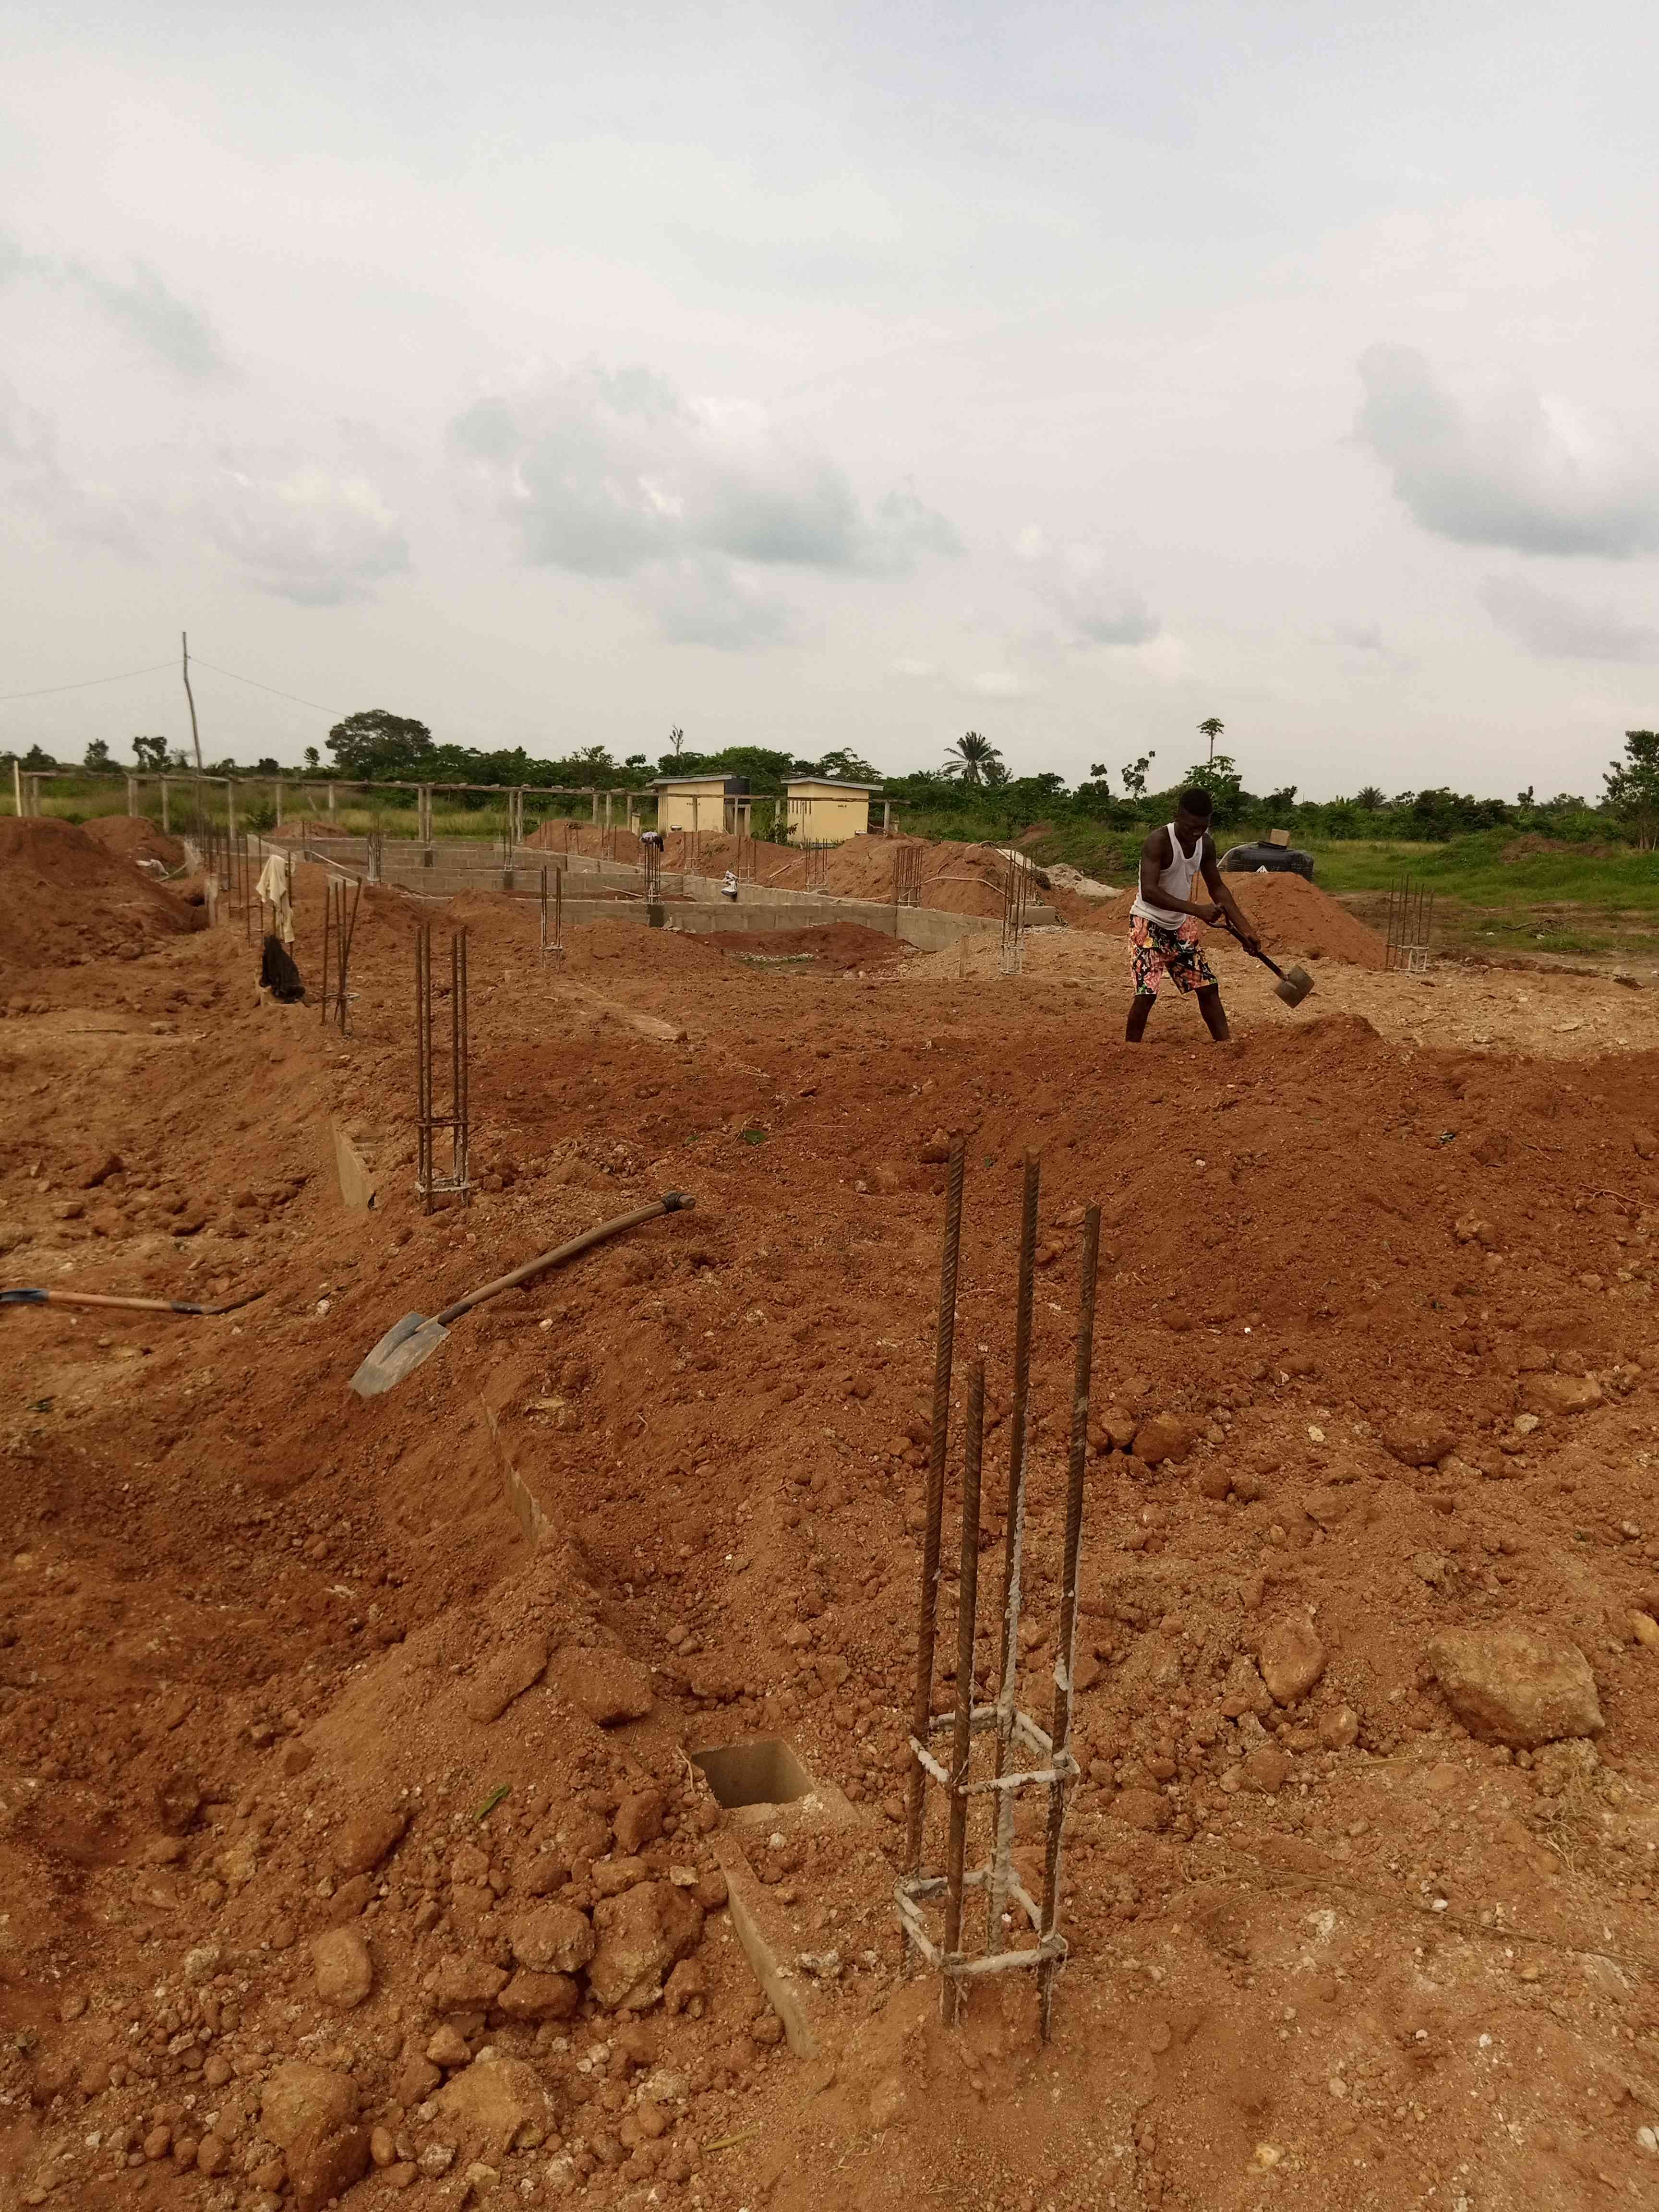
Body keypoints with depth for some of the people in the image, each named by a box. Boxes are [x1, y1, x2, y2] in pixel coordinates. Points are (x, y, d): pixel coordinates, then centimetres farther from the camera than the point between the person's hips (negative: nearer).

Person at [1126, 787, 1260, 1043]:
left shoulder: (1206, 844, -2)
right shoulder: (1159, 841, -24)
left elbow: (1217, 888, 10)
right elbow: (1149, 892, -34)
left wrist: (1245, 929, 3)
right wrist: (1197, 909, -38)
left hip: (1182, 925, 7)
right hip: (1148, 923, -7)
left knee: (1208, 986, 6)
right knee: (1147, 992, -16)